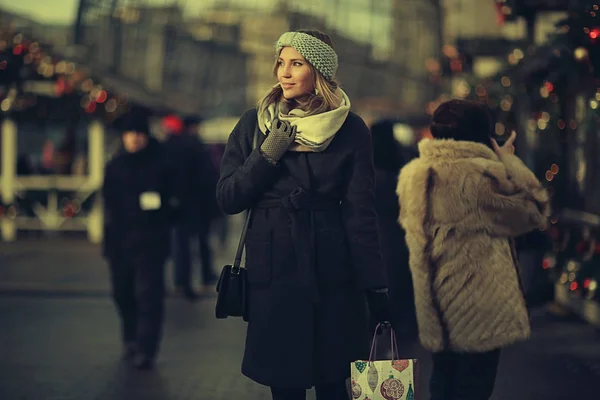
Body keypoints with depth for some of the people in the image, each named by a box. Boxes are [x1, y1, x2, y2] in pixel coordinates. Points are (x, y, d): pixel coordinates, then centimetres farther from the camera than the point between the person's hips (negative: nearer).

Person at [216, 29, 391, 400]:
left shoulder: (350, 130, 1)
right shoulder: (254, 124, 5)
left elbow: (361, 212, -2)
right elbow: (228, 199, 3)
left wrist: (376, 287, -6)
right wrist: (267, 156, -11)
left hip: (331, 274, -1)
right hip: (272, 272, 1)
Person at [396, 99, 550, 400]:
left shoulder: (414, 176, 3)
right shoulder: (479, 176, -19)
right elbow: (533, 212, -9)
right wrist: (509, 161, 0)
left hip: (436, 308, 7)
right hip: (477, 308, -7)